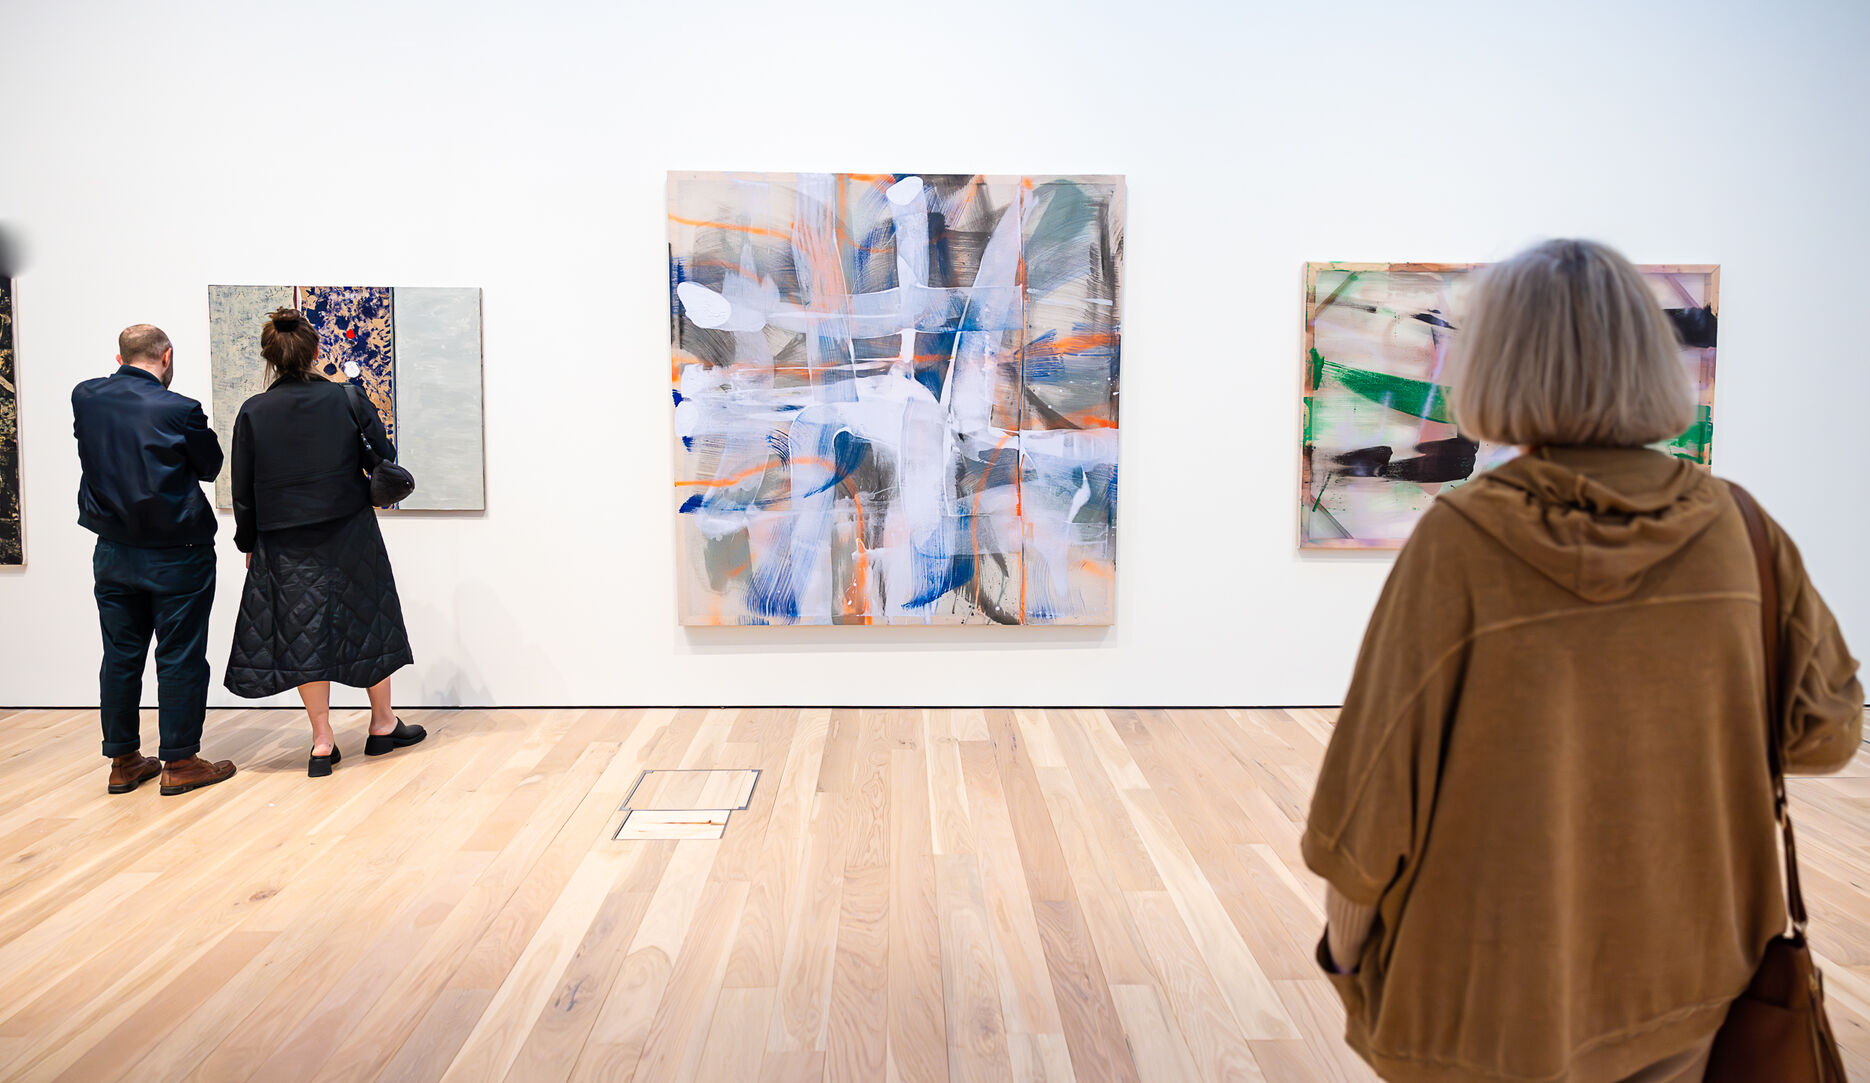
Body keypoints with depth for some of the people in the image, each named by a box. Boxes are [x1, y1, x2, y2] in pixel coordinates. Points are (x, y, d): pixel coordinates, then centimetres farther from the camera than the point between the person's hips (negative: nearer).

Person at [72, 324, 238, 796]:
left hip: (113, 553, 5)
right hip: (177, 556, -5)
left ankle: (123, 761, 22)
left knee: (120, 655, 13)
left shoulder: (85, 398, -1)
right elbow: (210, 466, -3)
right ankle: (180, 761, 10)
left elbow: (98, 452, 13)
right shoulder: (179, 410, -16)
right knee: (180, 657, 3)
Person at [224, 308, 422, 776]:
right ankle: (383, 724, 26)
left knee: (304, 632, 8)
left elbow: (244, 491, -1)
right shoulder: (347, 399, -9)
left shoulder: (252, 413, -6)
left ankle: (322, 743, 12)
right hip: (350, 534, 0)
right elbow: (384, 458, -5)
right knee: (368, 620, 14)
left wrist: (248, 544, 12)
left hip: (285, 542, 1)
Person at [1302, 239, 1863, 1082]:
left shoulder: (1460, 542, -22)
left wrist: (1347, 937, -2)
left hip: (1495, 1000, -3)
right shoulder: (1730, 525, -10)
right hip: (1678, 986, 4)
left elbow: (1376, 783, -18)